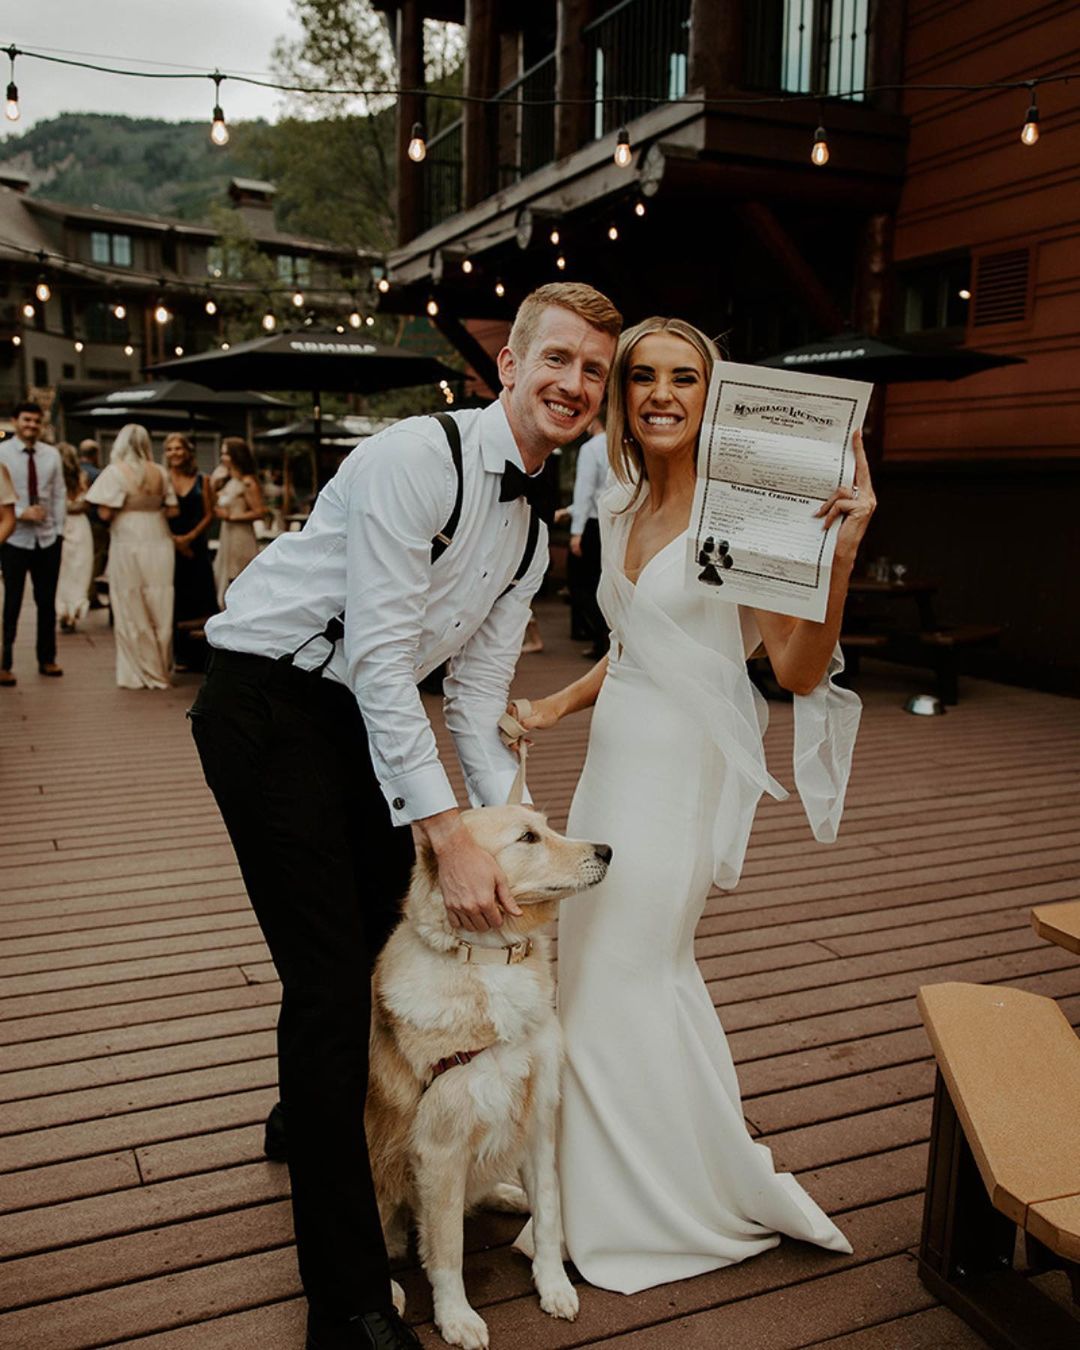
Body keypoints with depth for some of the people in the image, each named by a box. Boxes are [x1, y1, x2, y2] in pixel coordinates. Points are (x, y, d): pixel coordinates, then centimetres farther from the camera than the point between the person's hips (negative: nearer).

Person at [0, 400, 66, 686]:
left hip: (48, 539, 4)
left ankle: (46, 659, 22)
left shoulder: (51, 454, 6)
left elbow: (59, 495, 8)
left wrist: (59, 530, 2)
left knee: (47, 602, 11)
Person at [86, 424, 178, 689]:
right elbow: (173, 510, 3)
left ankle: (139, 673, 11)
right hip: (159, 542, 4)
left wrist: (127, 510, 7)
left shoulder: (115, 471, -8)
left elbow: (105, 513, -12)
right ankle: (161, 670, 19)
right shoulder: (160, 472, 2)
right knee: (160, 610, 11)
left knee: (132, 611, 6)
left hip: (128, 546, -4)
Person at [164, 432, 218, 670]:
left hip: (196, 547, 1)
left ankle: (203, 655, 6)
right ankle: (183, 655, 9)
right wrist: (174, 540, -13)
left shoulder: (202, 481, 6)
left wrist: (189, 537, -10)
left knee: (199, 598, -1)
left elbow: (209, 515, 2)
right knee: (174, 604, 1)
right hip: (169, 548, -1)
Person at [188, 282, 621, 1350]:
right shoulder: (417, 459, -19)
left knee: (388, 938, 13)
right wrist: (445, 833, -26)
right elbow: (380, 656, -24)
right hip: (269, 702, -8)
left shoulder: (531, 532, 8)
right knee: (329, 976, -12)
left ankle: (310, 1121, 44)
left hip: (367, 719, 9)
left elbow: (475, 698, 9)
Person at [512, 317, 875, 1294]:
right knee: (619, 969, 18)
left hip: (682, 772, -8)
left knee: (619, 985, 2)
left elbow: (798, 672, -18)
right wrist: (557, 706, 15)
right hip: (616, 761, 8)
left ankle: (653, 1208, 27)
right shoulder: (621, 511, 9)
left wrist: (838, 554, -29)